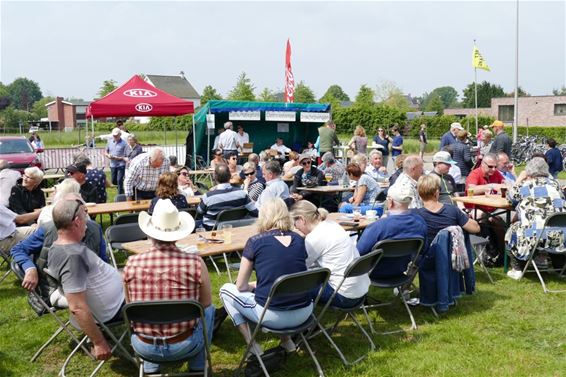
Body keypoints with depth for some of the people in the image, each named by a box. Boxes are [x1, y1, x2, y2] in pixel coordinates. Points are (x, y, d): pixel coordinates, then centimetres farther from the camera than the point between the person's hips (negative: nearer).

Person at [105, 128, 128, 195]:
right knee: (113, 181, 14)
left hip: (121, 165, -6)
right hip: (112, 165, 6)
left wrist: (117, 158, -23)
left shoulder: (124, 144, -10)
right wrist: (108, 155, -7)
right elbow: (106, 152, 15)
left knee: (119, 181, -11)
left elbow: (126, 157, -11)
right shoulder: (110, 141, 6)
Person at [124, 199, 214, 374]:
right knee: (209, 310, 28)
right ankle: (197, 369, 34)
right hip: (184, 346, -2)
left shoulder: (132, 264, -13)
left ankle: (150, 368, 36)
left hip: (144, 347, 2)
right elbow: (205, 303, -1)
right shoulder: (195, 263, -18)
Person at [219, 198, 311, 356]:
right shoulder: (299, 240, 6)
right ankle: (286, 339, 24)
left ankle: (252, 345, 12)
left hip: (273, 316, -4)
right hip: (304, 314, 5)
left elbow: (241, 286, 3)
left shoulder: (255, 241, -5)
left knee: (226, 290, 19)